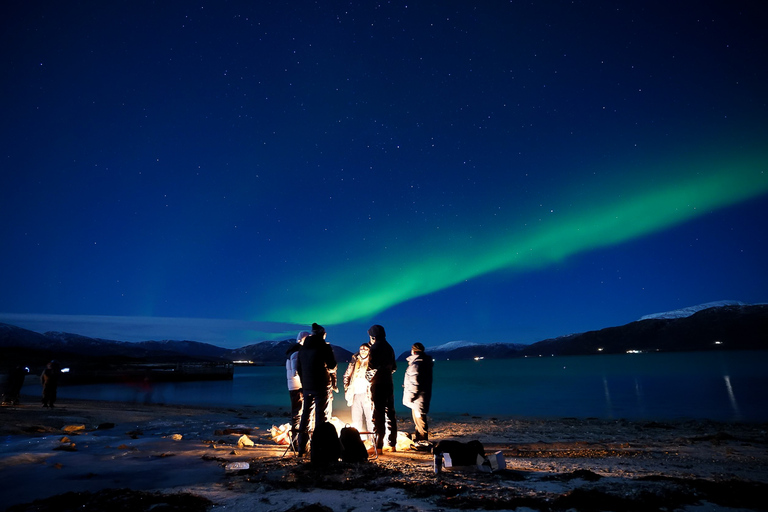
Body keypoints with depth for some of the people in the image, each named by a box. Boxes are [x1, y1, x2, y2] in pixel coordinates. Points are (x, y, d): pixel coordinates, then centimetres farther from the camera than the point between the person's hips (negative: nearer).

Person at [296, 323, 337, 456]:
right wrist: (328, 369, 13)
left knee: (305, 415, 13)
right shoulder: (324, 347, -8)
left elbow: (298, 368, 15)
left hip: (307, 386, 6)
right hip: (321, 386, -6)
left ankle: (302, 448, 19)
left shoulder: (303, 348, 10)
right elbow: (332, 366, -9)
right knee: (321, 415, 1)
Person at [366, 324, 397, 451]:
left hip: (378, 384, -7)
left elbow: (372, 367, -16)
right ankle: (392, 444, 16)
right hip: (389, 383, 7)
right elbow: (394, 367, 19)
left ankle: (378, 445, -1)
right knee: (390, 413, 11)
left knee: (378, 414, -4)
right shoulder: (389, 347, 14)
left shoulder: (375, 347, -10)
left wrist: (368, 377, 1)